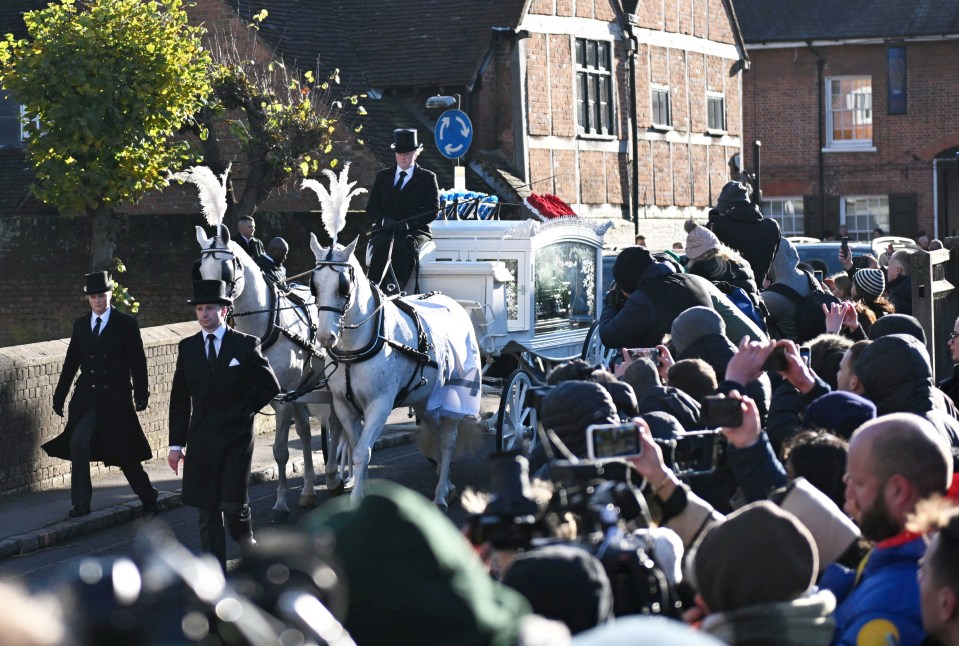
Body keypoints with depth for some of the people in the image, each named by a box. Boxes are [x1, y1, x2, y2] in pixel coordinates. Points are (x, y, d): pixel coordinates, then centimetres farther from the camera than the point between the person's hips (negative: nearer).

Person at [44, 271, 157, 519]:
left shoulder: (126, 324, -1)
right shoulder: (80, 325, 10)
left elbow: (138, 363, -2)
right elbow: (71, 362, 14)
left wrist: (141, 395, -8)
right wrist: (60, 395, 12)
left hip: (116, 398, -3)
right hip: (87, 397, 3)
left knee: (125, 453, 4)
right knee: (78, 443, -17)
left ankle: (148, 498, 24)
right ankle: (81, 503, -10)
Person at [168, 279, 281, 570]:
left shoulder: (246, 345, -2)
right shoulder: (187, 348, 6)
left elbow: (270, 387, 7)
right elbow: (179, 399, 8)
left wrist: (244, 410, 2)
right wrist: (176, 444, 5)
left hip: (237, 437, -3)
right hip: (201, 440, 3)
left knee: (233, 504, -10)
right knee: (207, 510, 4)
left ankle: (246, 540, 22)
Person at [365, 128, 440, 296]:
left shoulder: (428, 178, 10)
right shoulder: (383, 176, 19)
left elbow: (433, 211, 1)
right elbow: (371, 207, 14)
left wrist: (409, 222, -15)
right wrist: (384, 220, -10)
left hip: (415, 230, -2)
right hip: (385, 230, 2)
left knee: (403, 247, -36)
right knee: (383, 245, -34)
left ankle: (394, 291, -48)